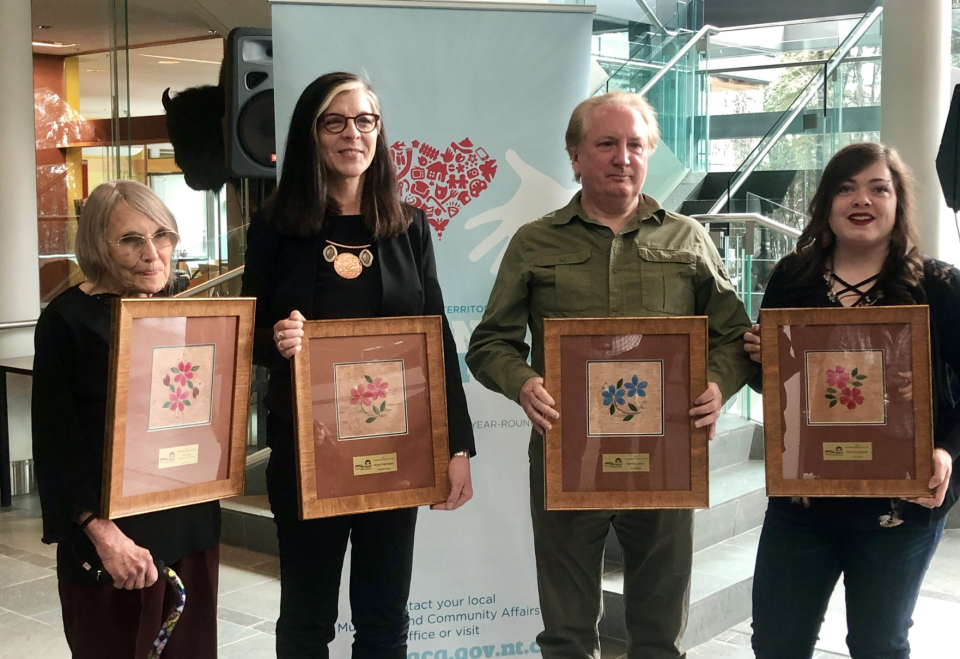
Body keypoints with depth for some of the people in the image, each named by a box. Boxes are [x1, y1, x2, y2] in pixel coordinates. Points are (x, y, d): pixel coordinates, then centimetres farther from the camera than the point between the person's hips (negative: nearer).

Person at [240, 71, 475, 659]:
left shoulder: (409, 227, 2)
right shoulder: (275, 229, -3)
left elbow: (438, 340, 3)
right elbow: (252, 341, 3)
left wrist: (458, 447, -1)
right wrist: (277, 342, -21)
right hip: (306, 450, -1)